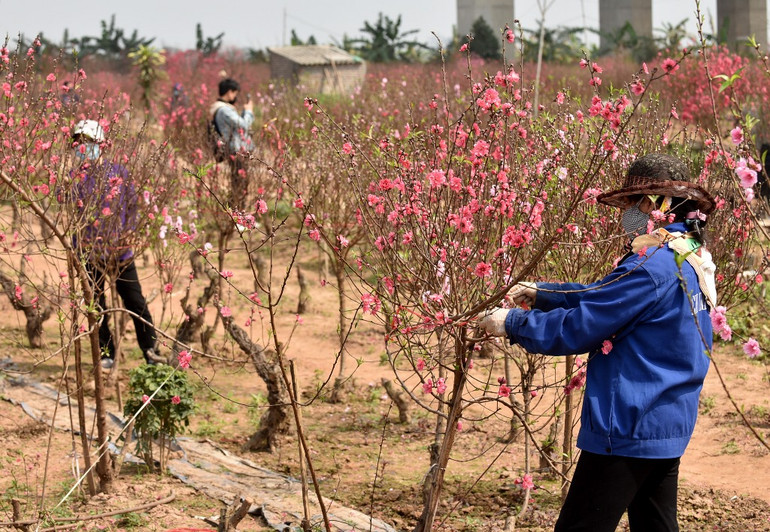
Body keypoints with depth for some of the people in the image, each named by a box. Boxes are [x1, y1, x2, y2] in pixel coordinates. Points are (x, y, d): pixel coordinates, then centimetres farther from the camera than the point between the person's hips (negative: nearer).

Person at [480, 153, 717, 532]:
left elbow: (576, 328, -19)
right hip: (668, 427, 10)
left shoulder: (650, 267, -21)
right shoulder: (692, 262, 11)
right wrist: (542, 294, 15)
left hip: (629, 428, -10)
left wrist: (511, 323, -6)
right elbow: (604, 299, 19)